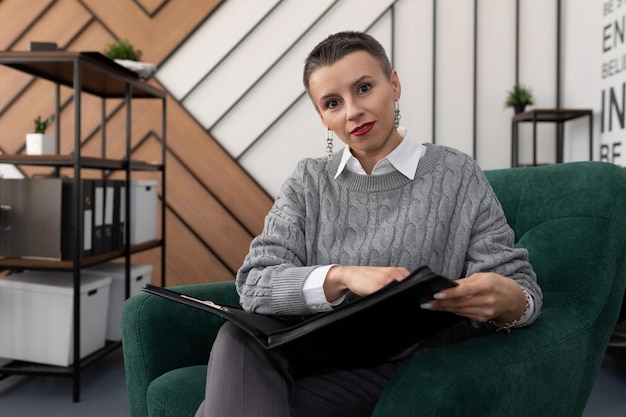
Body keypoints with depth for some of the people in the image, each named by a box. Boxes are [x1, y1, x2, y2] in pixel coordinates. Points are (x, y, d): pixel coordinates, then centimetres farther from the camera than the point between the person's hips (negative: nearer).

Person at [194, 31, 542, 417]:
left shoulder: (456, 175, 0)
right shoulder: (309, 181, 6)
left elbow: (524, 292, -2)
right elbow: (255, 284, -7)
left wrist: (507, 301, -28)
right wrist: (341, 277, -27)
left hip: (406, 366, -3)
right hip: (309, 356, 3)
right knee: (239, 335, -29)